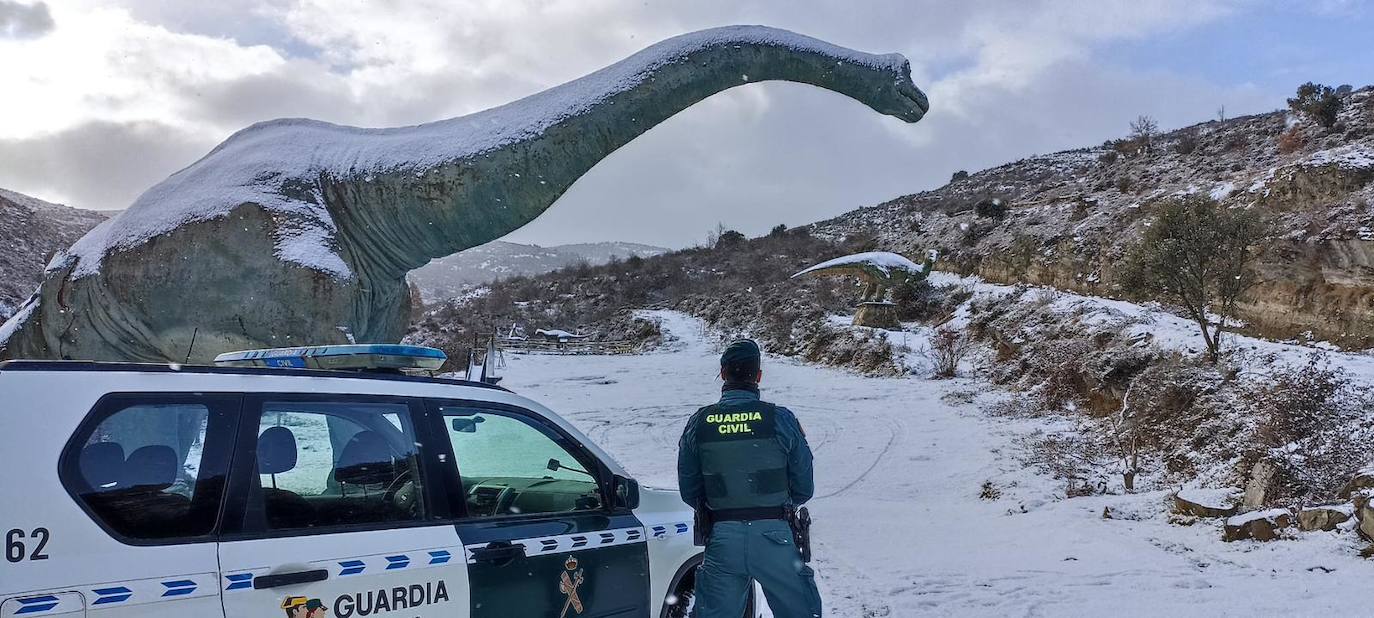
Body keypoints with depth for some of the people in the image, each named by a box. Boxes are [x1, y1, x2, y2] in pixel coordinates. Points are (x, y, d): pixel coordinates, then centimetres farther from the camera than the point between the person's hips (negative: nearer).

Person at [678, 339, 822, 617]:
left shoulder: (699, 423, -2)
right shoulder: (780, 419, -8)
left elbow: (688, 492, 6)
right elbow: (804, 488, 0)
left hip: (722, 538, 2)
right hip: (774, 536, -2)